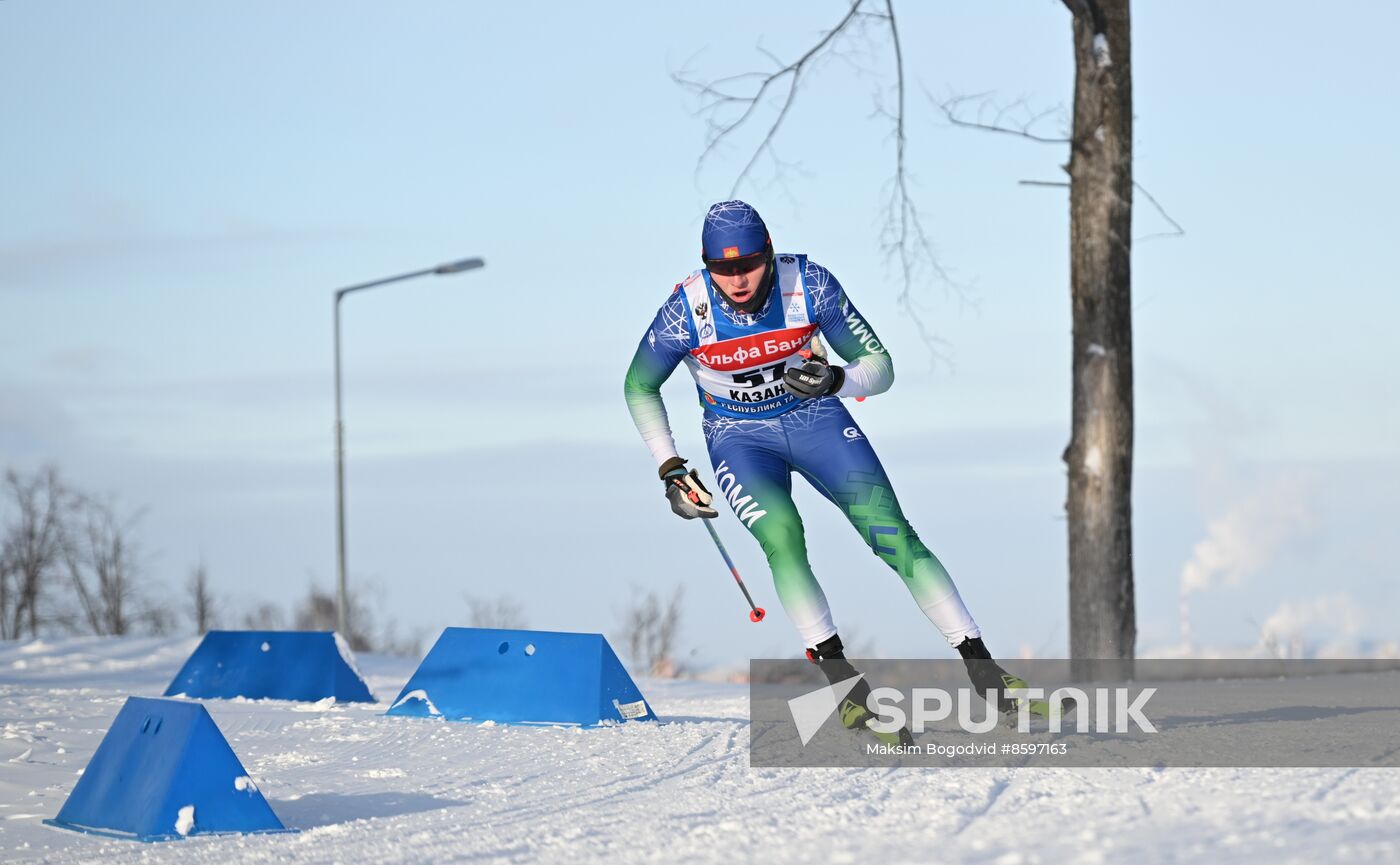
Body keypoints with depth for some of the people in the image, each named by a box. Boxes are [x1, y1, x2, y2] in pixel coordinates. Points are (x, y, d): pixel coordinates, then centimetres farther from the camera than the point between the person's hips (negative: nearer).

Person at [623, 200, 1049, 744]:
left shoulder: (809, 285, -22)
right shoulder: (686, 311, -22)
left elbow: (880, 366, -13)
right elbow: (639, 388, -3)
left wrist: (834, 380, -34)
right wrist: (670, 471, -7)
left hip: (816, 420, 1)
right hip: (739, 438, -1)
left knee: (891, 534, -14)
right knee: (781, 534, -29)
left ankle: (982, 668, -12)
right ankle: (842, 681, -24)